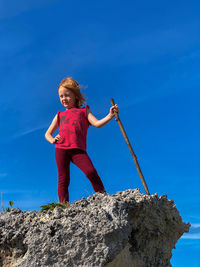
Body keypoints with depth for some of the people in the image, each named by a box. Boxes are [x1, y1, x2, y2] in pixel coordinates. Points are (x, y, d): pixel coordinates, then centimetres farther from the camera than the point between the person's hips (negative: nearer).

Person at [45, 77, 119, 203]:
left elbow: (97, 124, 3)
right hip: (61, 149, 3)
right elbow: (47, 133, 29)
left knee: (91, 171, -21)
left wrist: (110, 115, -13)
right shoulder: (60, 115, 26)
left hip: (78, 149, -2)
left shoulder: (84, 111, 20)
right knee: (63, 178, -3)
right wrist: (52, 140, 5)